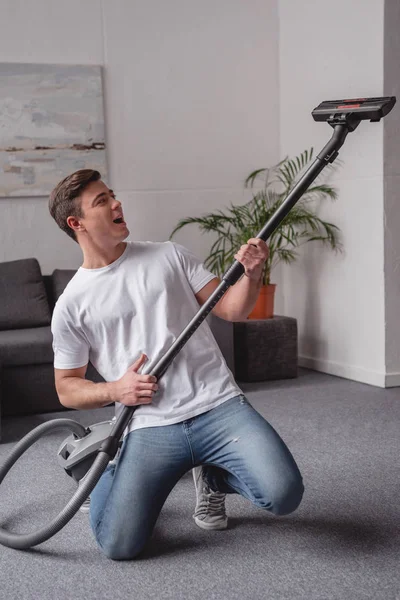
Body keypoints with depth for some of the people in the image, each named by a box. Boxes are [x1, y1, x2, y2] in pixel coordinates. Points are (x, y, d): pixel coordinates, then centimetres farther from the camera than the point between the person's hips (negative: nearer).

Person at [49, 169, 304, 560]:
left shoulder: (169, 256, 11)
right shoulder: (71, 304, 5)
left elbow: (231, 309, 9)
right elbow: (67, 389, 11)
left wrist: (251, 274, -11)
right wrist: (114, 390, -8)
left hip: (219, 406, 1)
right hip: (149, 429, -1)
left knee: (283, 495, -19)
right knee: (117, 545, -13)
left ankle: (212, 477, 16)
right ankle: (112, 473, 22)